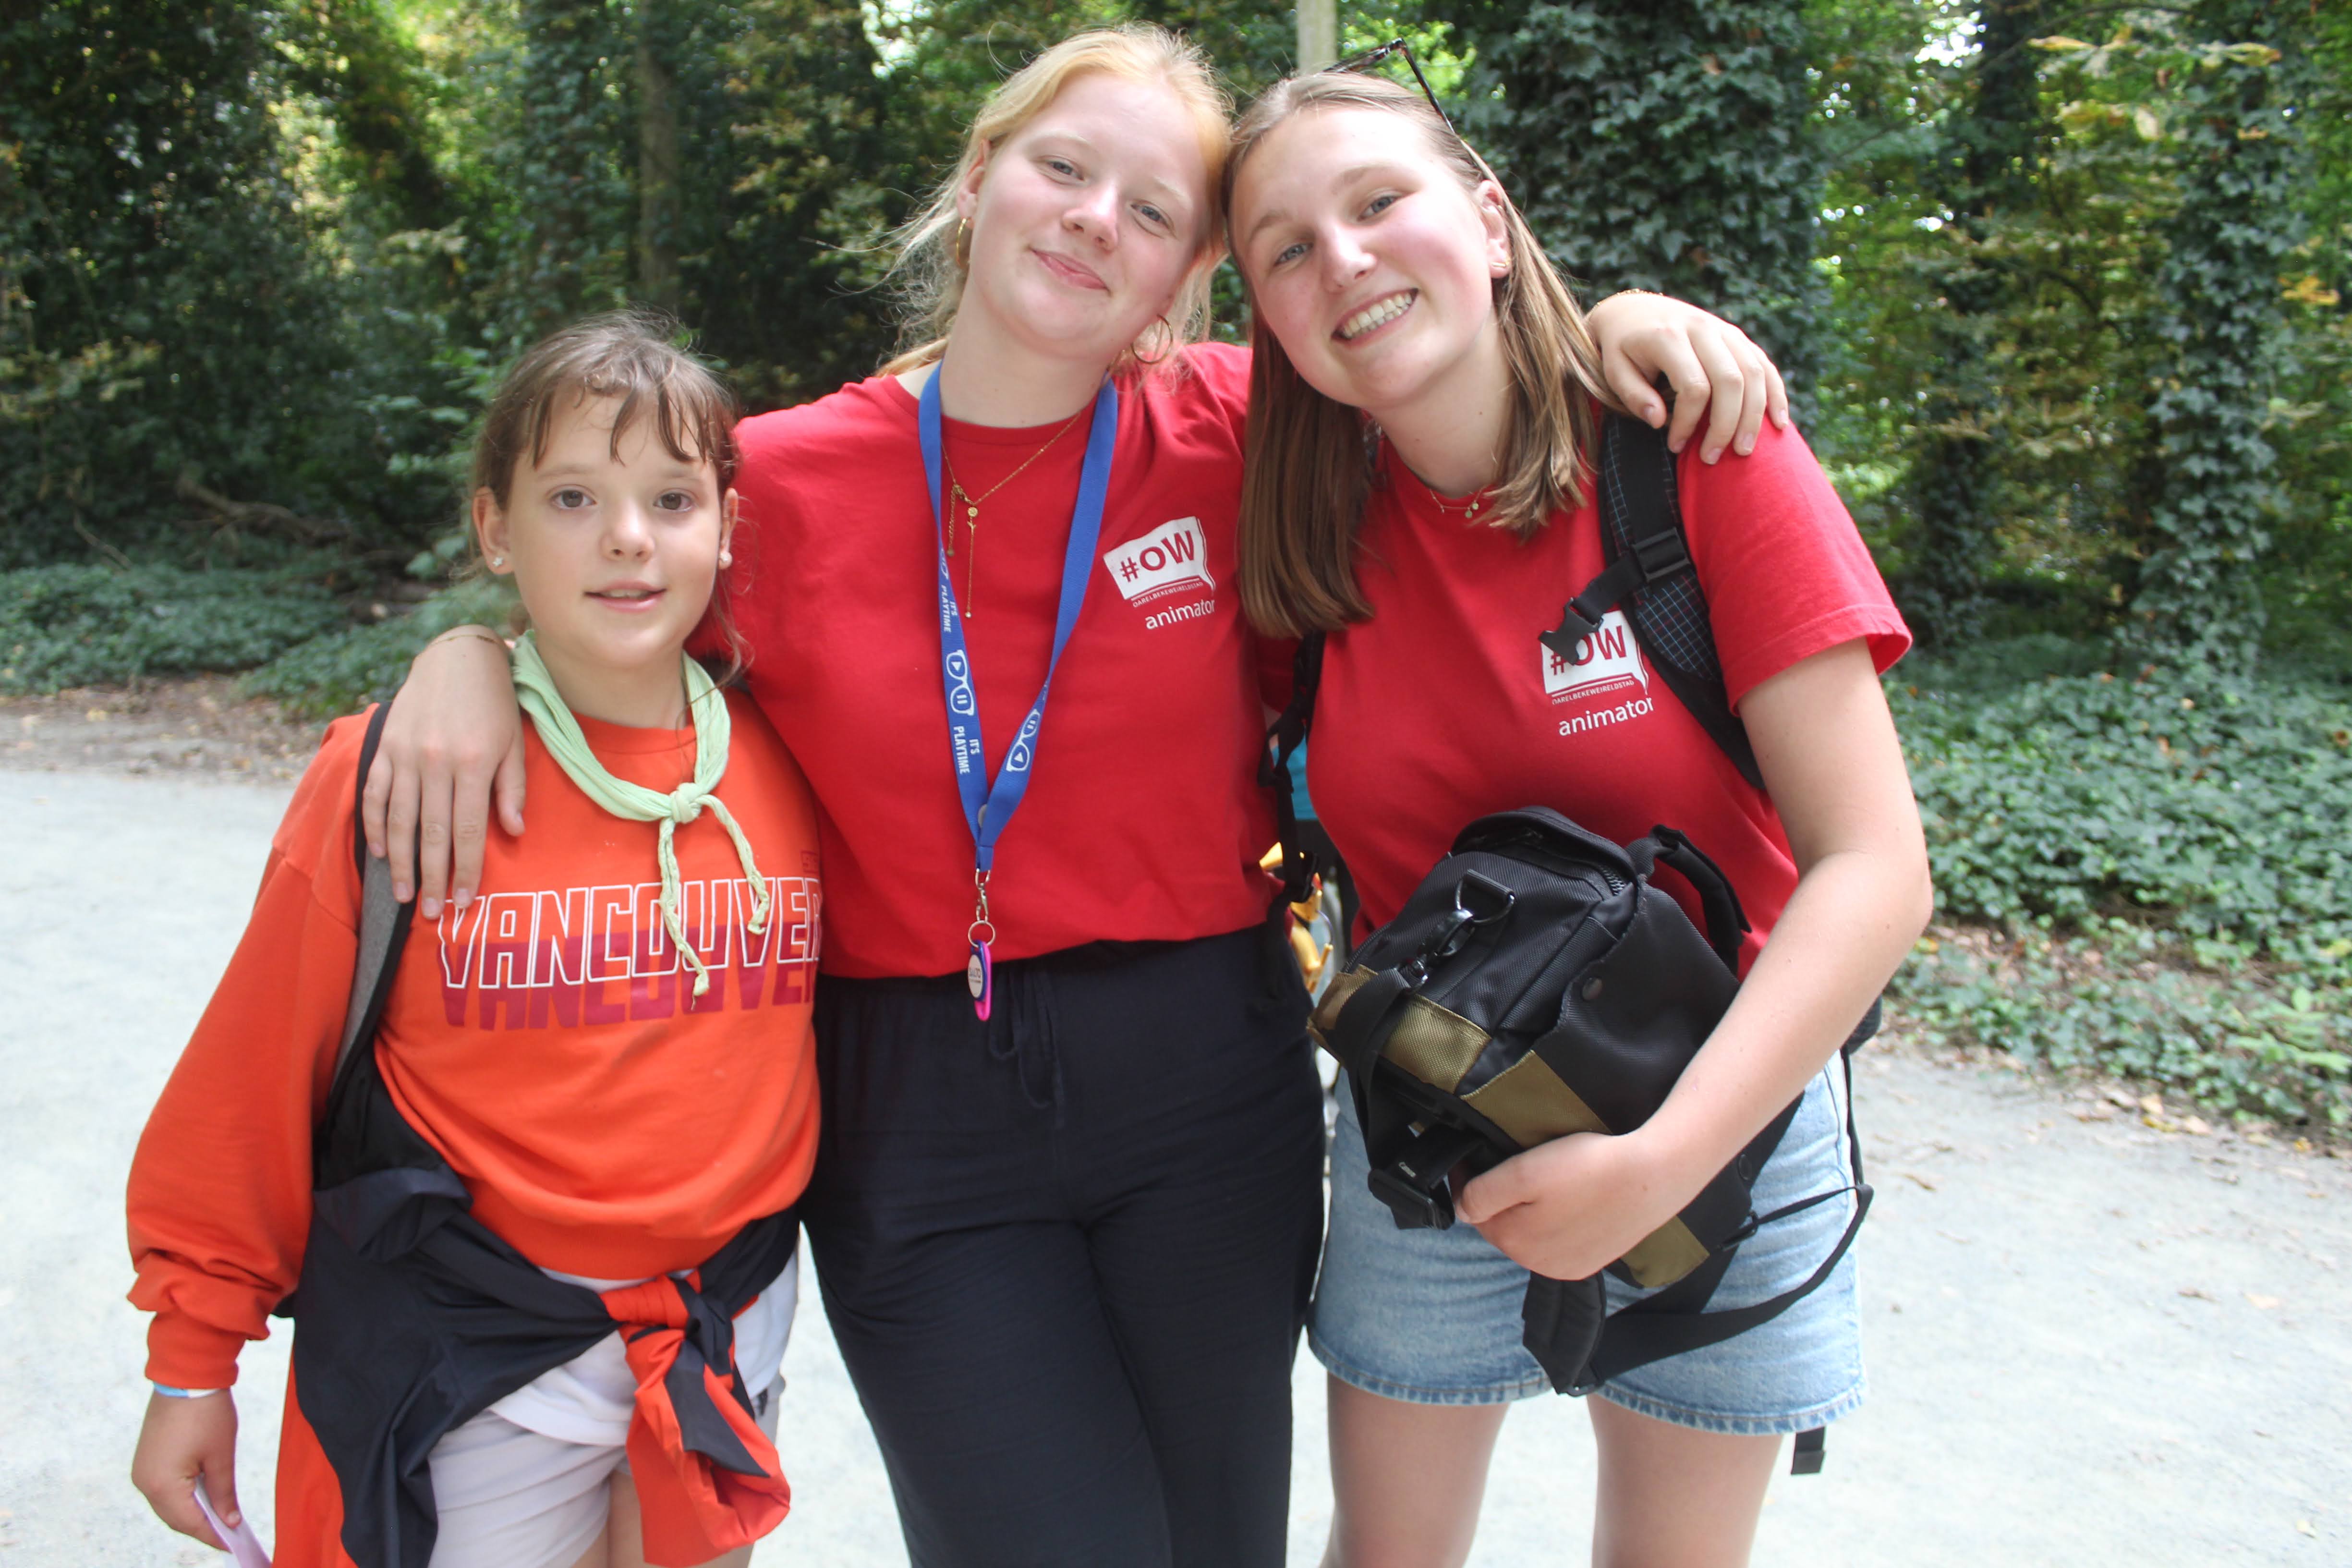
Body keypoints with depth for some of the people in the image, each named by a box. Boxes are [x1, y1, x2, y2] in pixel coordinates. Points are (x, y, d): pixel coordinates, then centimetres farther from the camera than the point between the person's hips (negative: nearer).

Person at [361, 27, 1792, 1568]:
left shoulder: (1233, 435, -2)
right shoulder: (784, 476, -3)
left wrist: (1613, 319, -4)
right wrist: (468, 645, -7)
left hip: (1203, 1088, 2)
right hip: (914, 1110, -1)